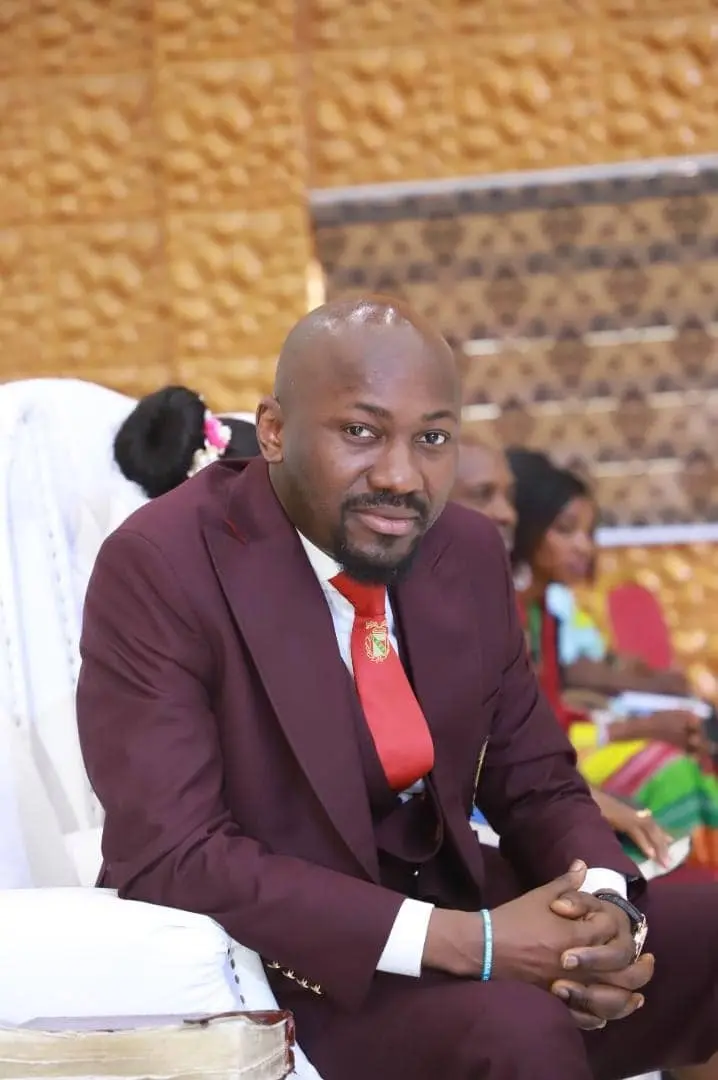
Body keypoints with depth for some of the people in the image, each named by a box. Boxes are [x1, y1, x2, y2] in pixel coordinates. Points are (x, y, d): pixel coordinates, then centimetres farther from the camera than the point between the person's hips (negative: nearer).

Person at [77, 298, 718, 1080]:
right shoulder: (158, 568, -17)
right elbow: (169, 860, -24)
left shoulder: (469, 552, 2)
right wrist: (467, 942, -27)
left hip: (449, 919, 7)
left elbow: (534, 782, 10)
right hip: (269, 964, -6)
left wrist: (603, 906, -15)